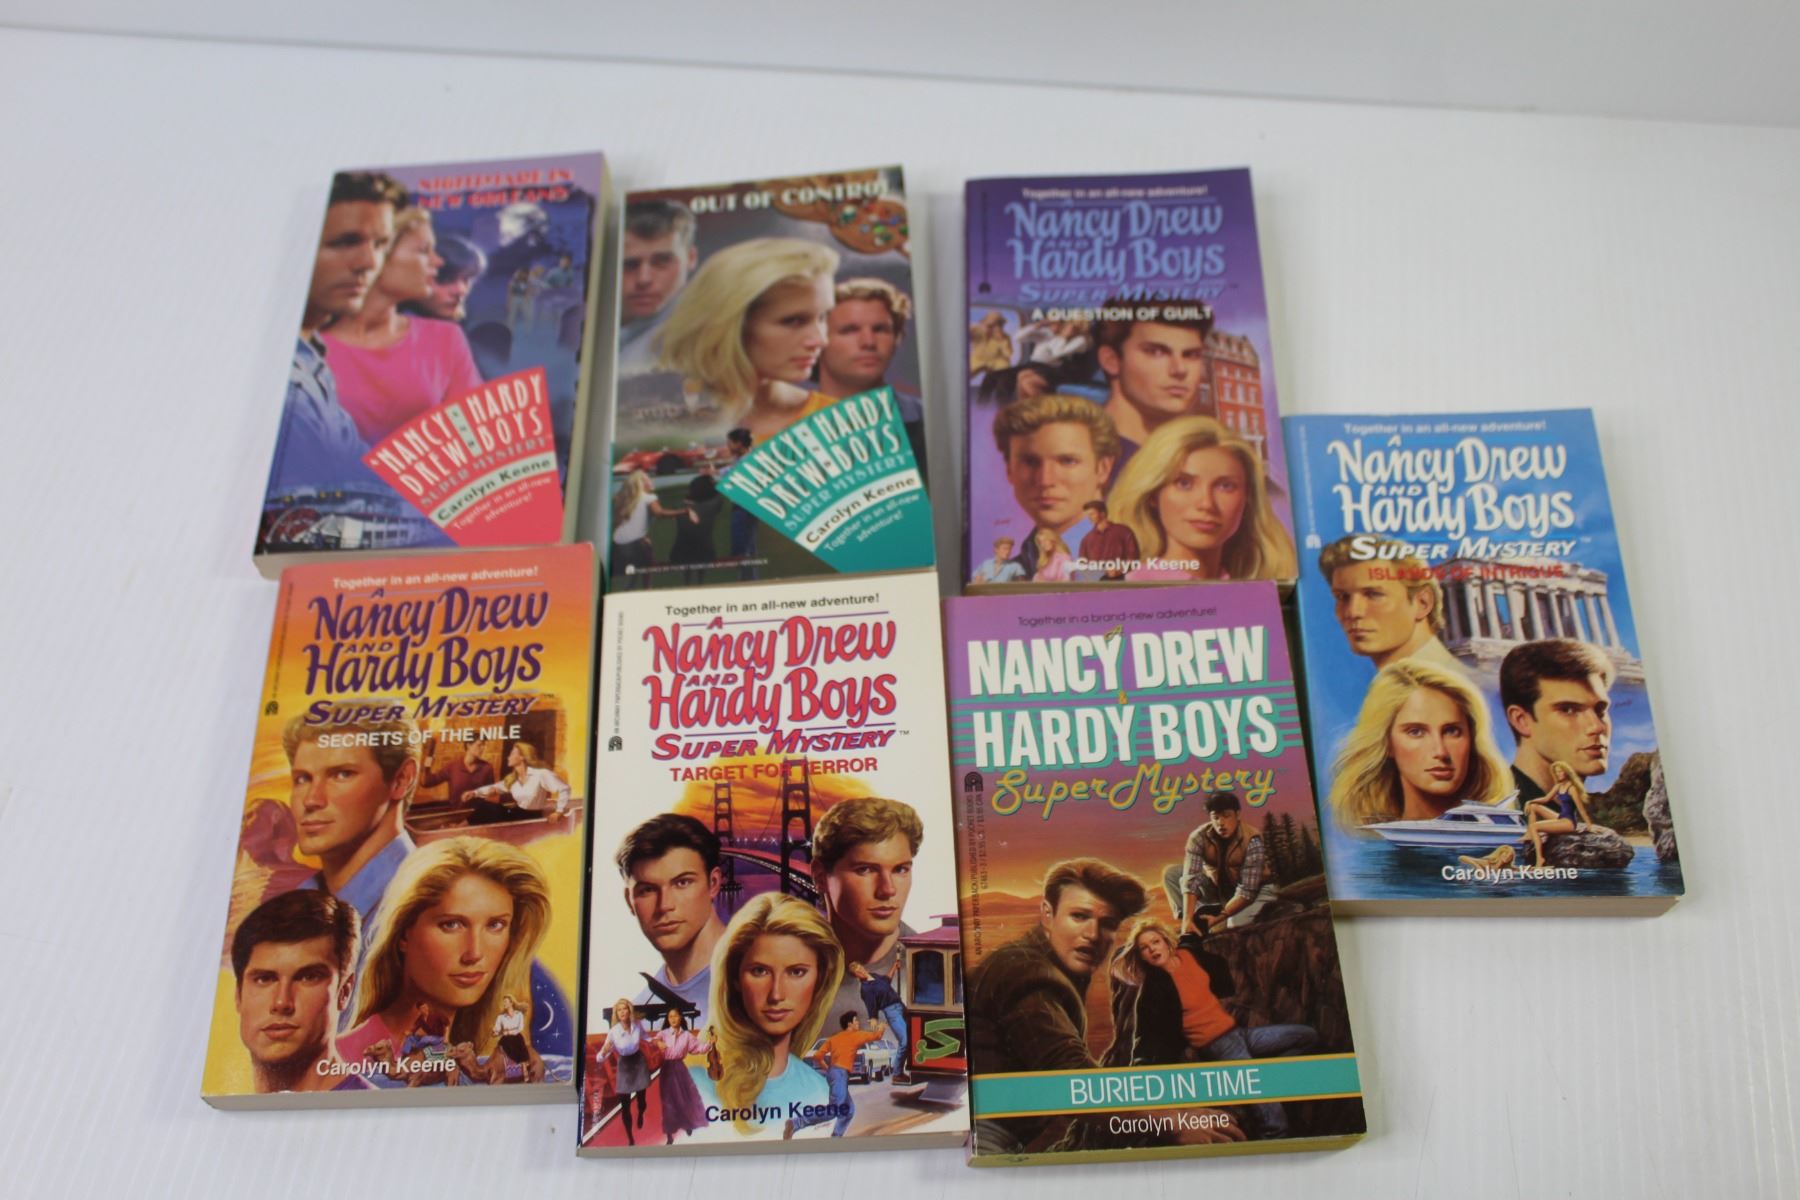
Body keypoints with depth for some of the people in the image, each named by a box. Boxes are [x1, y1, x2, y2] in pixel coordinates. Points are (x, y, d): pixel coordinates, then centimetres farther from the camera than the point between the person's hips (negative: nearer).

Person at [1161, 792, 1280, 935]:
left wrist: (1219, 918, -39)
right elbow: (1190, 879, -31)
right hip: (1217, 887, 4)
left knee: (1236, 922, -35)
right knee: (1171, 874, -13)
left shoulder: (1252, 841, -29)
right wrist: (1187, 919, -43)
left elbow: (1247, 891, -31)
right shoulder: (1198, 838, -22)